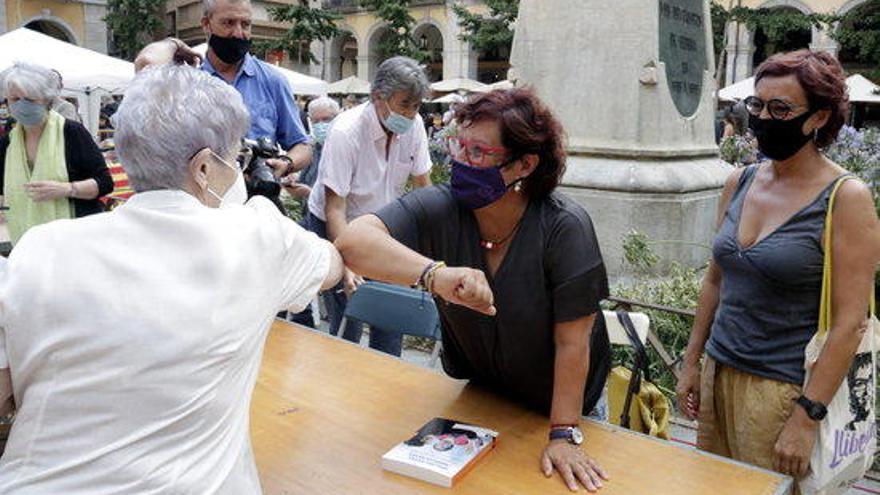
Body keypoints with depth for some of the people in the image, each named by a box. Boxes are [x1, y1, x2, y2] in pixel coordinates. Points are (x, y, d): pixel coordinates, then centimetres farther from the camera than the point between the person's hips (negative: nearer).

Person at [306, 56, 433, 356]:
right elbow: (335, 208, -28)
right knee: (348, 322, -6)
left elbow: (423, 185, 1)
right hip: (334, 229, -5)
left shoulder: (414, 125, -10)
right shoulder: (345, 132, -27)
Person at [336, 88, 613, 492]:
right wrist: (435, 273, -56)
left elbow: (572, 342, -24)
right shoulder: (438, 209, -24)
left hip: (560, 397, -2)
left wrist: (563, 435, -21)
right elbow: (352, 241, -40)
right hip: (476, 391, 3)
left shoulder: (564, 227, -29)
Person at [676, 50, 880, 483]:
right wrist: (691, 363, 12)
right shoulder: (739, 182, 5)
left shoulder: (845, 198, -12)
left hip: (784, 389, -5)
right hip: (717, 373, 5)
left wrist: (807, 419, -17)